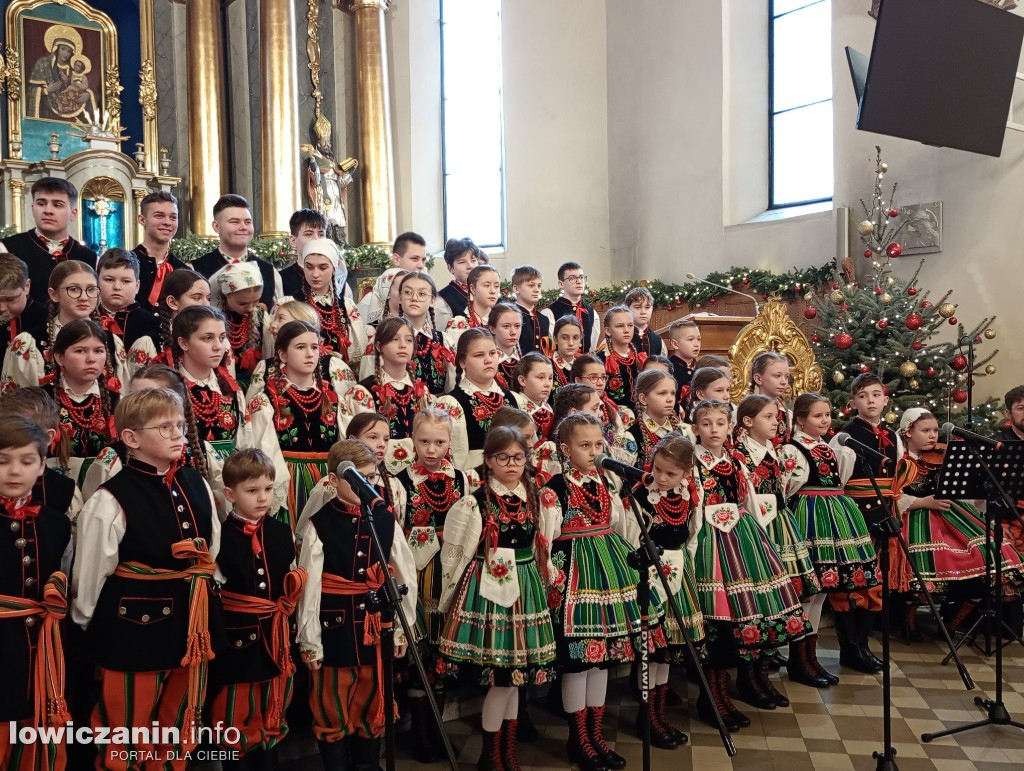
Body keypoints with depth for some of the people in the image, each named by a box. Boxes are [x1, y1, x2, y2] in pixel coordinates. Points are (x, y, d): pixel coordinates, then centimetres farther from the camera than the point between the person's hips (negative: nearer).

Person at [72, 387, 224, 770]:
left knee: (181, 726, 22)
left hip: (192, 623, 6)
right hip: (133, 627, -5)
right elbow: (91, 573, -7)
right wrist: (90, 626, 3)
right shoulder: (111, 500, -17)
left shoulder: (197, 485, 2)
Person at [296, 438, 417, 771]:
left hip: (376, 627, 3)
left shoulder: (386, 522, -1)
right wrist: (309, 640, -8)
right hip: (334, 628, -3)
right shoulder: (319, 524, -10)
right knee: (331, 709, 12)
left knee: (372, 706, 18)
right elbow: (309, 585, -10)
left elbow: (405, 577, 3)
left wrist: (403, 628, 4)